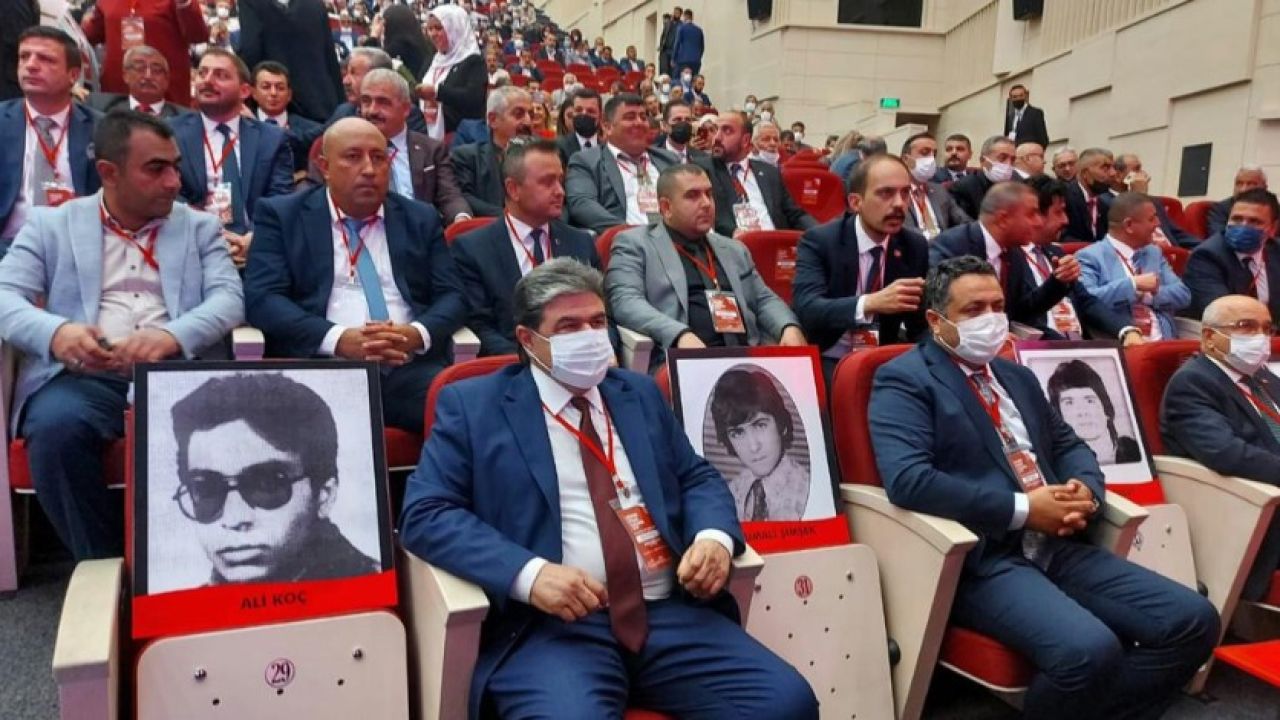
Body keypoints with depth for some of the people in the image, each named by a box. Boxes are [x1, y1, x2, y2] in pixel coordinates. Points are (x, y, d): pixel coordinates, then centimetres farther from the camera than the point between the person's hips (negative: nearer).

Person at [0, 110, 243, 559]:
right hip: (83, 376, 1)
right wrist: (55, 331, -20)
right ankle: (102, 563, -11)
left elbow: (229, 297, 2)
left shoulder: (200, 227, 17)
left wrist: (173, 335, -20)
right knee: (56, 426, -33)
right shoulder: (50, 224, 16)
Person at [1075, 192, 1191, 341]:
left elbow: (1183, 295, 15)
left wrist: (1153, 291, -2)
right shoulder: (1090, 256, -1)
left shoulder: (1154, 253, 21)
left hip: (1163, 341, 5)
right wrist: (1132, 285, -14)